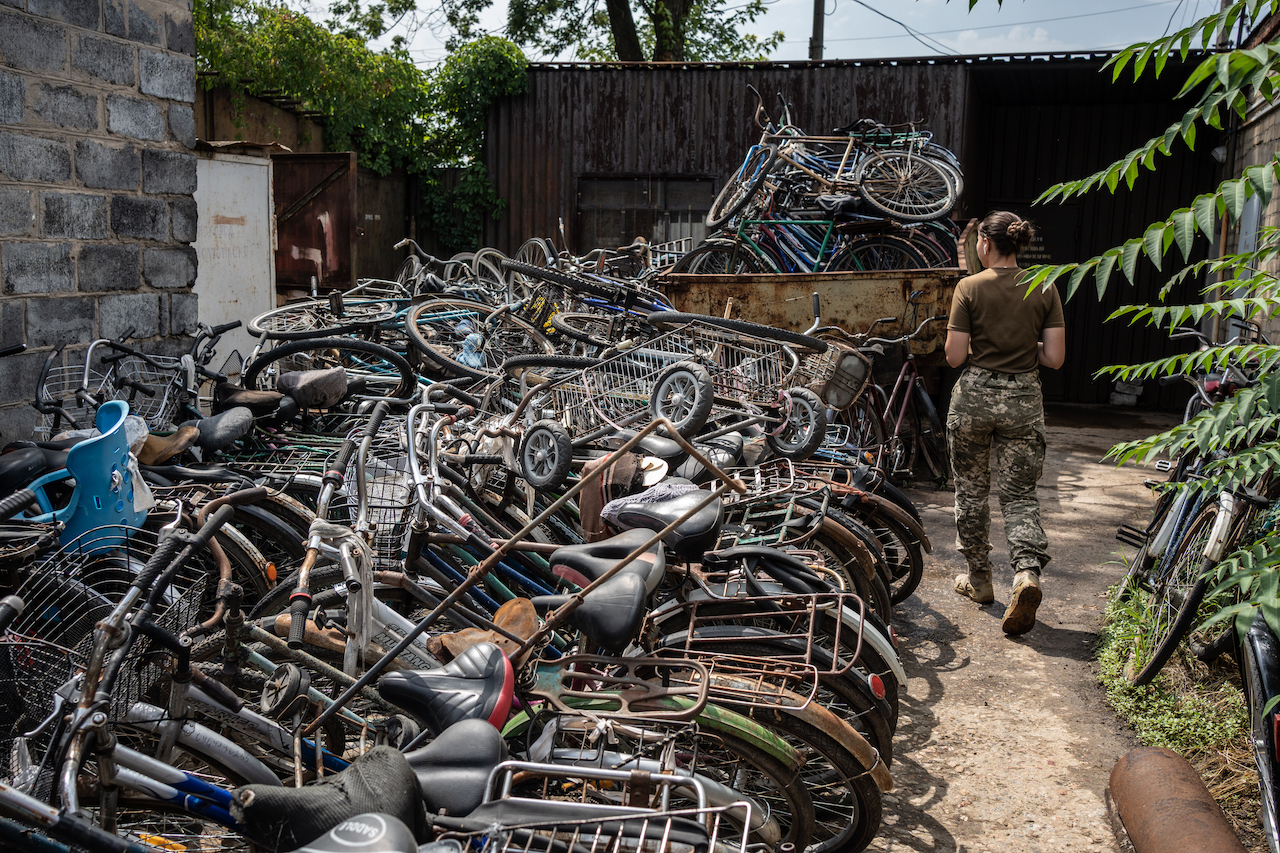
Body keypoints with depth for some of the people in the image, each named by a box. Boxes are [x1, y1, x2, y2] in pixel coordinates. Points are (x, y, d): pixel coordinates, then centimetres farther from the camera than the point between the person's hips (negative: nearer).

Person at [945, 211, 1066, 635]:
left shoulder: (970, 287, -8)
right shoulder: (1044, 290, 0)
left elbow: (954, 357, -10)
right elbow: (1055, 358, -3)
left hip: (975, 395, -2)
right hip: (1024, 399, 2)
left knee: (972, 490, 15)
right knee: (1020, 494, 7)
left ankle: (979, 578, 26)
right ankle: (1027, 573, -15)